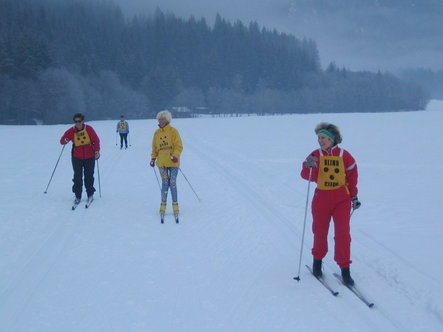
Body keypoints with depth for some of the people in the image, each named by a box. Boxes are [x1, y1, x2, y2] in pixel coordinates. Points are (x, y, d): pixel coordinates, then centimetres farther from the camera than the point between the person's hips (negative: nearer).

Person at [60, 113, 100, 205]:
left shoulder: (88, 129, -7)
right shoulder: (71, 131, -4)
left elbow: (96, 140, -3)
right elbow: (62, 141, -3)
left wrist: (97, 150, -14)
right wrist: (65, 140, -26)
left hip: (89, 157, -1)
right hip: (77, 157, 1)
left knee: (89, 176, 5)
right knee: (77, 177, -1)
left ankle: (90, 195, 20)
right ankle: (77, 196, 9)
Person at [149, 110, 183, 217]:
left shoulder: (173, 131, -3)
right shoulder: (157, 133, 9)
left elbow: (179, 146, -7)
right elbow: (154, 148, 17)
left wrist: (175, 156, -23)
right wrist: (153, 158, 4)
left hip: (173, 163, -3)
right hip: (162, 163, 3)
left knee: (173, 183, 0)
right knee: (165, 183, 3)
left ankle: (175, 205, 10)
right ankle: (163, 205, 10)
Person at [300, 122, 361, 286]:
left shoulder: (344, 156, -2)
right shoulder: (316, 155, -3)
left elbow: (352, 176, 8)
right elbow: (308, 176, -12)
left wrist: (354, 196, 10)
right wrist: (309, 167, -33)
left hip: (342, 199, -1)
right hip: (321, 199, 1)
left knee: (343, 234, -5)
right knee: (320, 232, 13)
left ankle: (345, 269, 2)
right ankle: (317, 260, 35)